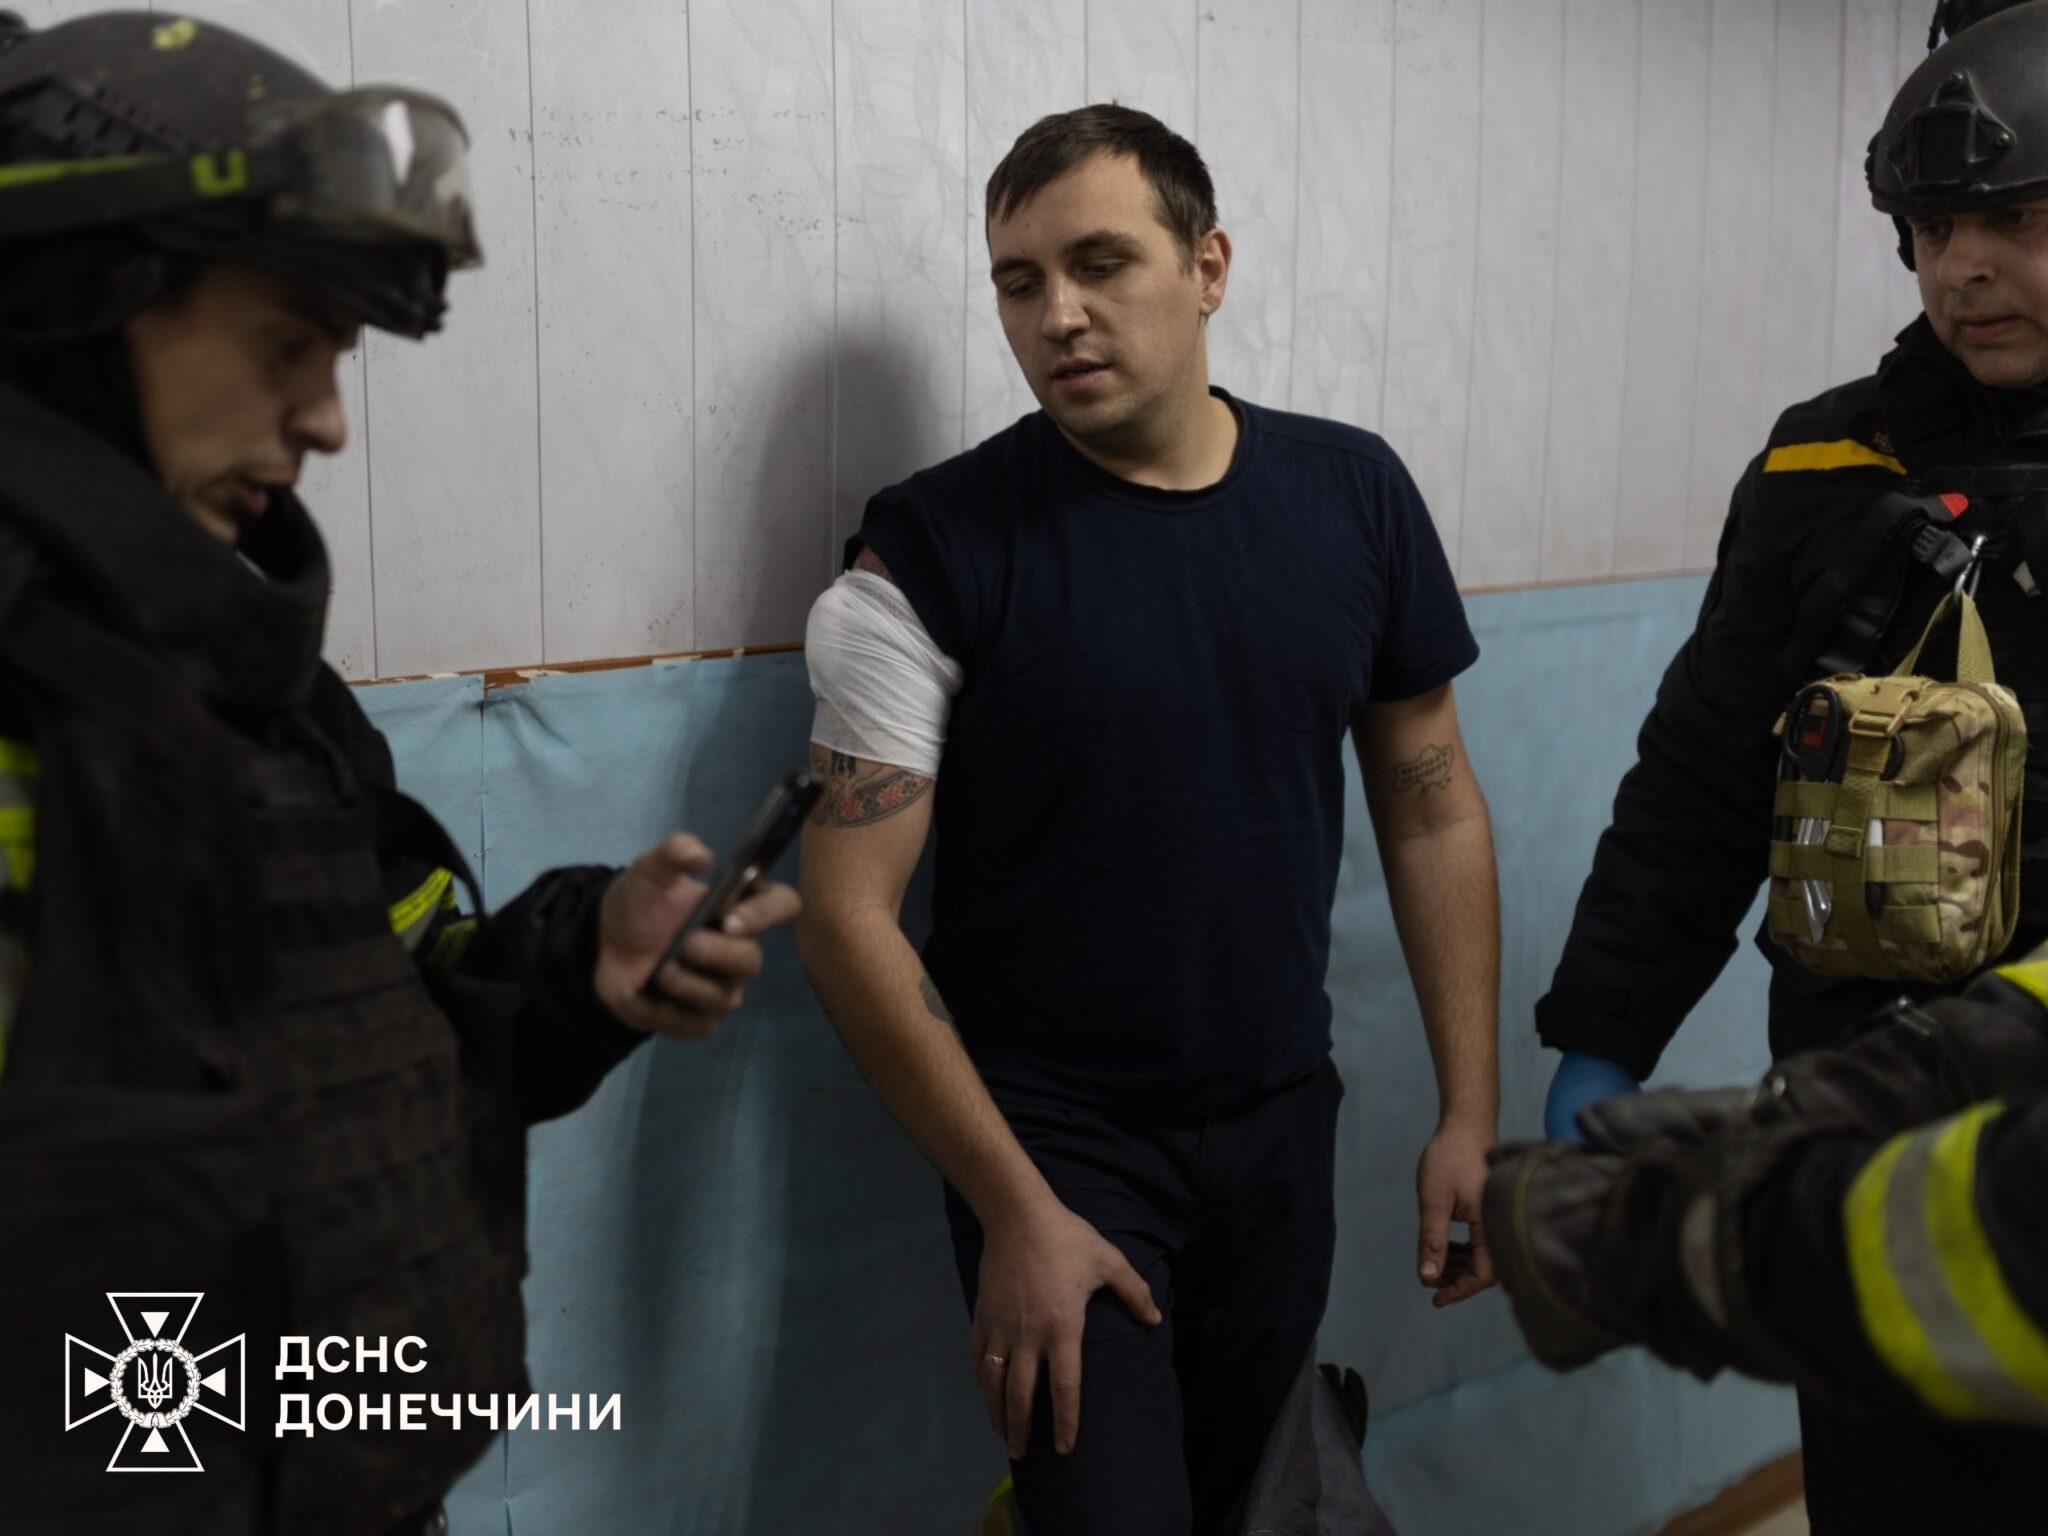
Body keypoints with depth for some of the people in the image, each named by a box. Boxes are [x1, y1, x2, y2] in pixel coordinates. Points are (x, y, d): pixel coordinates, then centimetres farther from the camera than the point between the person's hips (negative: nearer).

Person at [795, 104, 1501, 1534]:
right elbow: (848, 912, -14)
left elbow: (1432, 811, 6)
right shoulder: (936, 548, -13)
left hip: (1282, 1121, 4)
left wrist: (1471, 1111, 3)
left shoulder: (1356, 495, -1)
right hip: (1053, 1139, -4)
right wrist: (1014, 1209, -16)